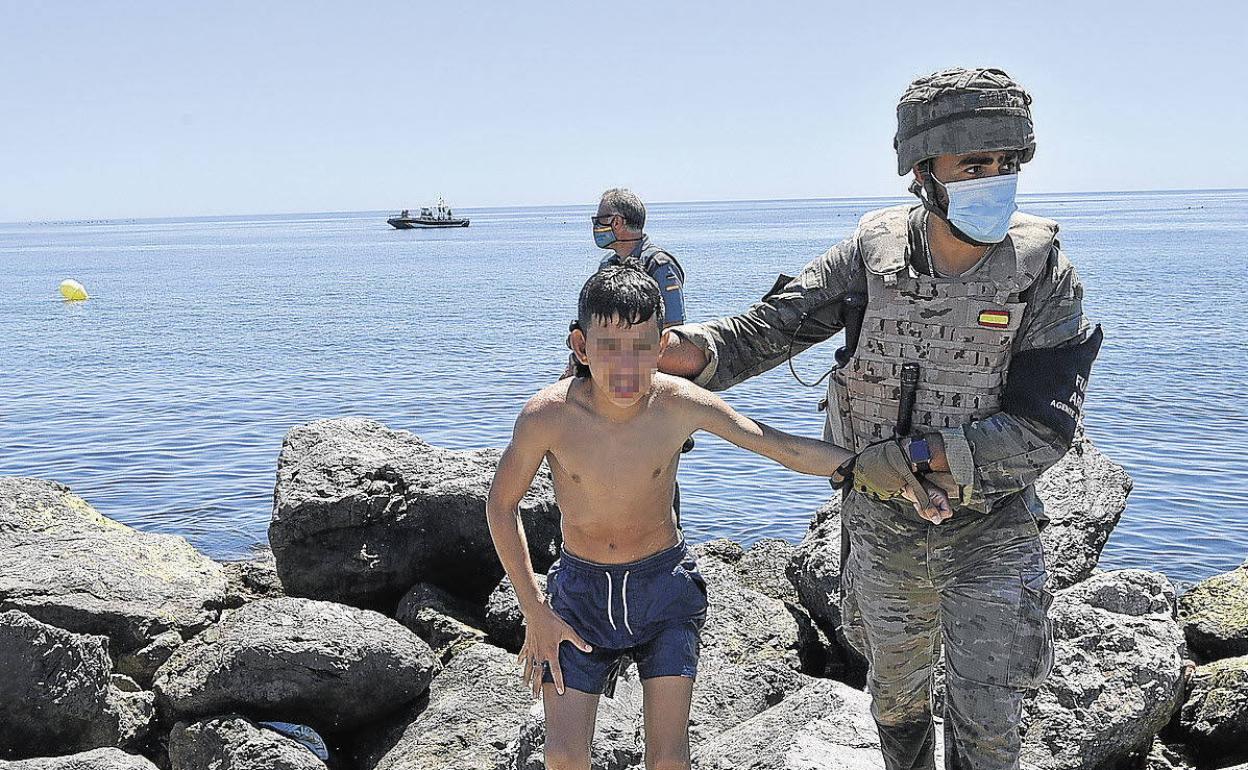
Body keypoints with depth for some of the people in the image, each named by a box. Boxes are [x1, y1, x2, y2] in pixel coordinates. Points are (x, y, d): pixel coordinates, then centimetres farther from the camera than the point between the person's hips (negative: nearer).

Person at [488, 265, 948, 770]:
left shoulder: (681, 403, -21)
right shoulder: (546, 416, -23)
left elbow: (784, 447, -12)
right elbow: (501, 505, -8)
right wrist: (534, 614, -8)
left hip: (663, 583, 0)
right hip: (581, 588, 0)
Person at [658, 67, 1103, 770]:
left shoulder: (1043, 273, -17)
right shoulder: (874, 252, -11)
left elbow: (1045, 427, -20)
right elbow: (775, 325, -12)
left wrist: (919, 454, -26)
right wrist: (693, 349, -32)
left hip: (990, 528, -2)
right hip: (883, 525, 2)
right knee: (895, 688, 22)